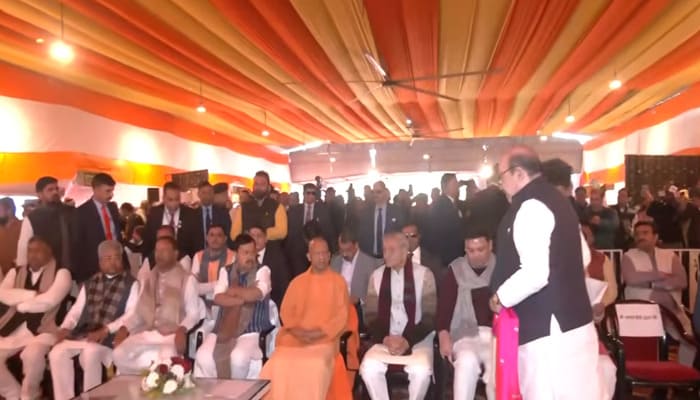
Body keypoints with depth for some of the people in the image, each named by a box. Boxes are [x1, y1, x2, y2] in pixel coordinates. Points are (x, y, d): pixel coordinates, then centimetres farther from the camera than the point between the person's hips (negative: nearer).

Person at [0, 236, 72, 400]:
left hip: (42, 329, -5)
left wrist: (21, 305, -2)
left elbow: (49, 301, -14)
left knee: (32, 355, -32)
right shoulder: (16, 272, 16)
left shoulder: (61, 273, 0)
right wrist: (33, 295, -12)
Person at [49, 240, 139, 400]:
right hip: (82, 333, 5)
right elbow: (77, 309, 17)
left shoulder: (130, 283, 3)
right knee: (57, 353, -18)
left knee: (90, 353, -32)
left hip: (109, 337, -5)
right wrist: (66, 327, -3)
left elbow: (131, 314, -7)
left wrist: (105, 330, -19)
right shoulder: (90, 283, 21)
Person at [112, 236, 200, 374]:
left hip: (172, 335, -5)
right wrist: (124, 327, 0)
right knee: (119, 353, -19)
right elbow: (139, 312, 18)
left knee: (165, 361, -34)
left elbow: (193, 313, -5)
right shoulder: (149, 279, 19)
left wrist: (182, 329, -24)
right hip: (147, 334, 5)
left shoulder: (187, 279, 2)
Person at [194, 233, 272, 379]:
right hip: (223, 330, 3)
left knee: (238, 357, -30)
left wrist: (233, 291, -3)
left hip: (251, 331, -3)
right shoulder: (226, 272, 11)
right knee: (203, 357, -22)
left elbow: (256, 294, -17)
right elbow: (218, 298, -4)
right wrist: (243, 299, -13)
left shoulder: (262, 271, 1)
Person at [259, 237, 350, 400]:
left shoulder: (338, 281, 10)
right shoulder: (297, 282, 18)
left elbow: (342, 315, 2)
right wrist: (297, 331, -9)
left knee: (316, 365, -33)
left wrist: (319, 332, -11)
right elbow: (286, 312, 10)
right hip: (295, 337, 2)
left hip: (325, 338, -2)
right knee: (278, 364, -26)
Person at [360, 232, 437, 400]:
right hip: (385, 339, 2)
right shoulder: (377, 276, 6)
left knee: (421, 370, -32)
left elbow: (430, 317, -5)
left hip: (417, 339, -2)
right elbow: (371, 316, 6)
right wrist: (384, 338, -12)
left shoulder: (424, 274, -2)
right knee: (368, 367, -26)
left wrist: (408, 340, -17)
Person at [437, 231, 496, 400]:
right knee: (467, 359, -31)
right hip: (465, 333, 0)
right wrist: (444, 335, -12)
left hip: (497, 334, 0)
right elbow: (444, 305, 3)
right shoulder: (455, 271, 8)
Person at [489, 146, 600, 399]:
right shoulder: (557, 201, 12)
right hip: (570, 317, 10)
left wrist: (501, 296, -12)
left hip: (546, 326, -10)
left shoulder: (531, 207, -18)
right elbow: (583, 257, 22)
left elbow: (535, 272, -26)